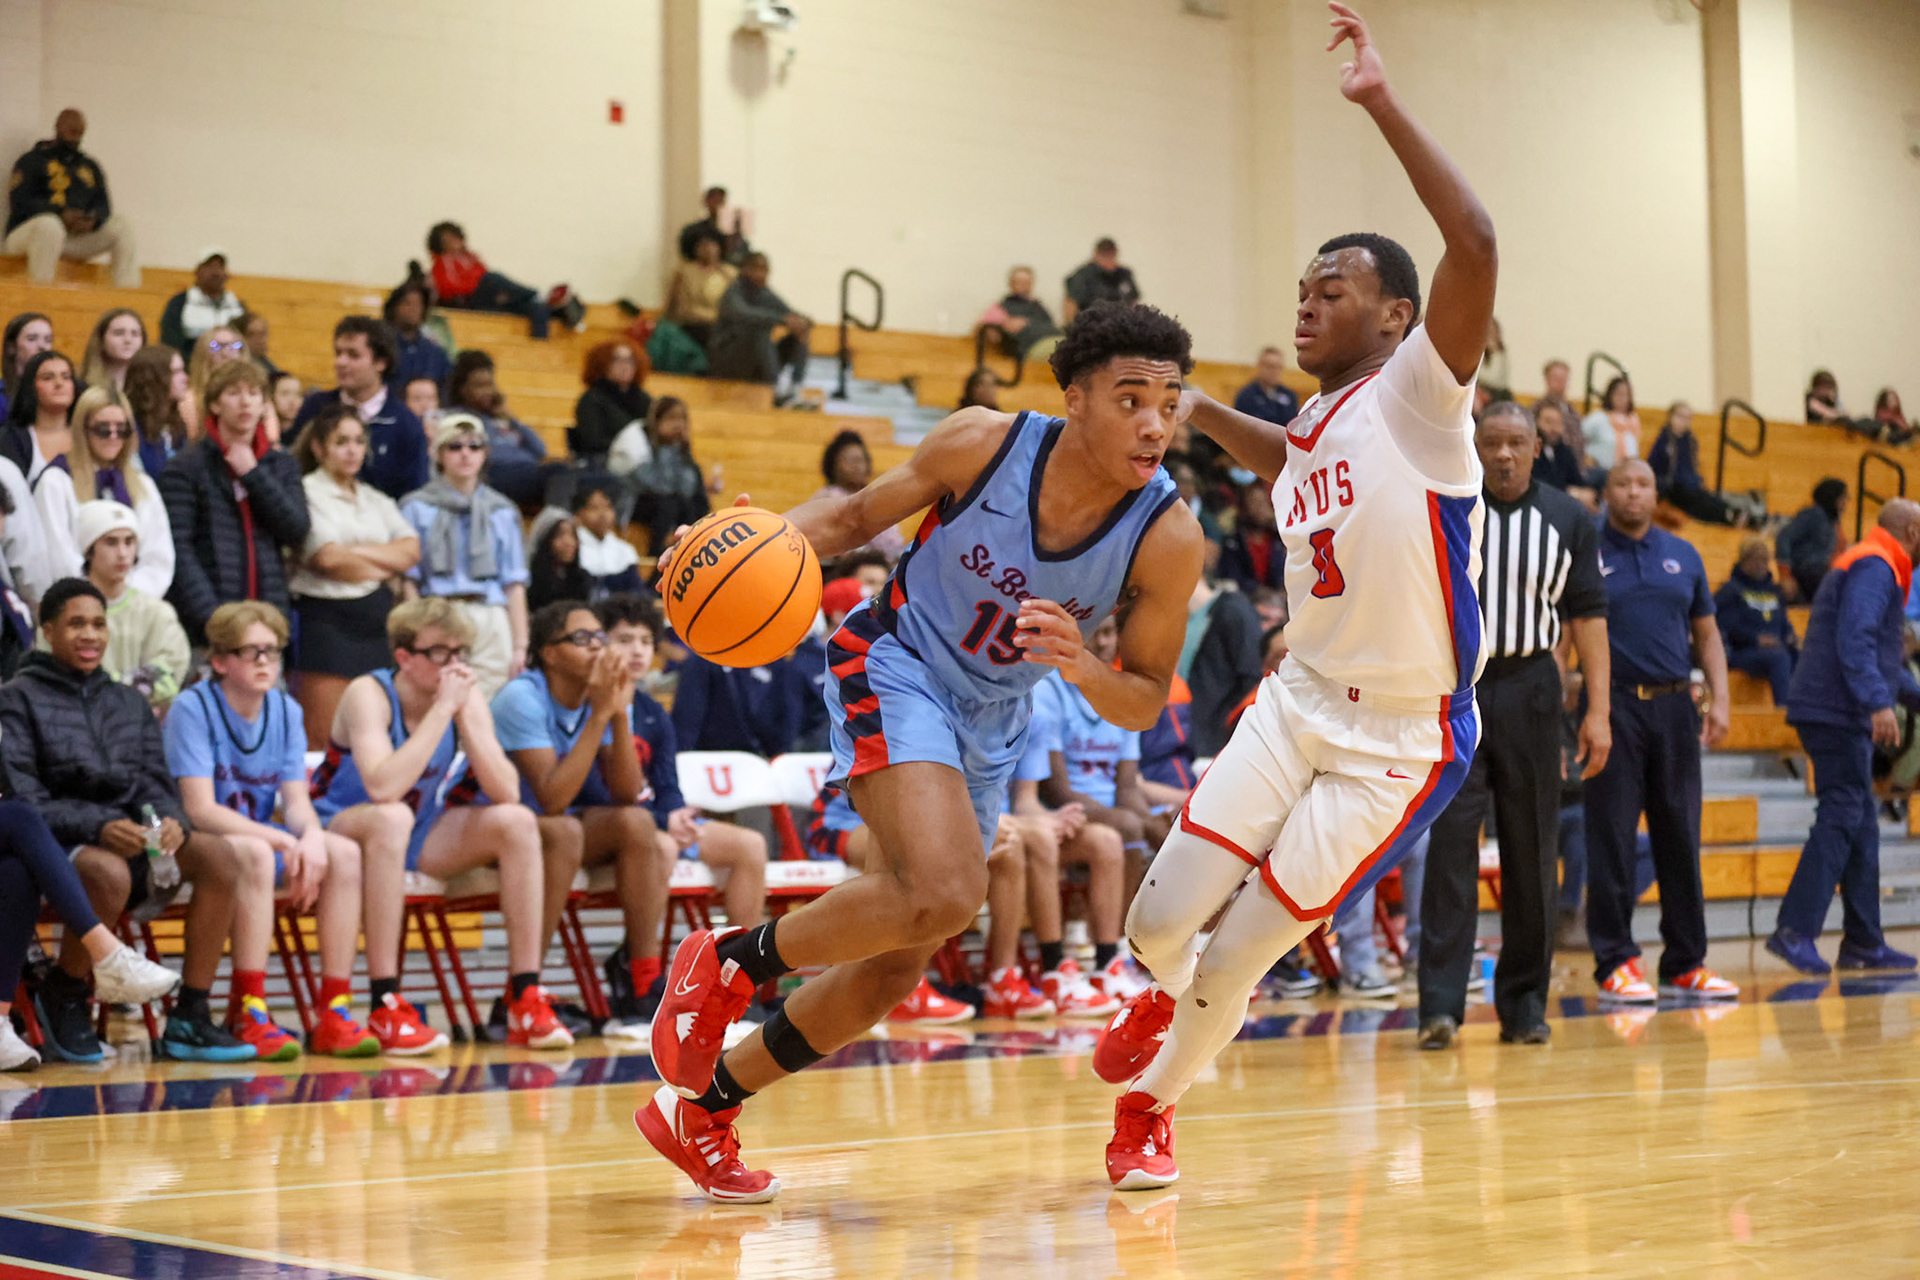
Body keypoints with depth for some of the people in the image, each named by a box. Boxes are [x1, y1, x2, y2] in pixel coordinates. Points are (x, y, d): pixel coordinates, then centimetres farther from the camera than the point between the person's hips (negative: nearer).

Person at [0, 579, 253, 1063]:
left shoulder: (128, 703, 20)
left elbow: (155, 782, 13)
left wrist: (169, 821, -13)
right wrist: (97, 828, -24)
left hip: (131, 836, 5)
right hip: (57, 845, -5)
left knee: (218, 855, -23)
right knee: (109, 873, -39)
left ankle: (188, 1020, -20)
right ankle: (62, 995, -8)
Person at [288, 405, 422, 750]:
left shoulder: (376, 500, 19)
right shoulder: (306, 492, -1)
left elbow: (411, 550, 5)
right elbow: (327, 558, -13)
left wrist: (356, 552, -8)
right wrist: (386, 565, 3)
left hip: (376, 621, 6)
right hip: (326, 616, -6)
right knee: (321, 740, -8)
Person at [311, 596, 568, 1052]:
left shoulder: (468, 697, -6)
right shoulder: (370, 694, -21)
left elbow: (507, 793, -15)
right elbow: (383, 788, -38)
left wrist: (465, 717, -24)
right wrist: (441, 709, -33)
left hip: (422, 834, 5)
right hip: (343, 828, -5)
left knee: (517, 822, -16)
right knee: (392, 817, -38)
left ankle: (526, 998, -16)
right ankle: (385, 1007, -37)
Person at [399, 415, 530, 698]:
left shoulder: (502, 511, 16)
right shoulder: (416, 507, 9)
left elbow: (514, 584, 13)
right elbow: (407, 582, 5)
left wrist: (520, 644, 6)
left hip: (491, 624, 2)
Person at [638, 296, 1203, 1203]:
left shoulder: (1168, 538, -17)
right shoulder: (984, 444, -19)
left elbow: (1144, 703, -8)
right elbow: (857, 515, -3)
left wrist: (1077, 665, -30)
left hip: (990, 724, 5)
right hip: (895, 666, -5)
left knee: (894, 972, 8)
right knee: (944, 894, -30)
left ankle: (700, 1110, 26)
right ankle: (728, 962, -6)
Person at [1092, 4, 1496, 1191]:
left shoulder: (1414, 394, -14)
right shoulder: (1308, 431, 9)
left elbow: (1476, 245, -31)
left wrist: (1383, 102, -29)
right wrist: (1202, 410, 28)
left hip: (1402, 740, -5)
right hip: (1300, 702, 6)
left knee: (1245, 947, -2)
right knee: (1165, 915, -5)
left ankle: (1152, 1103, 25)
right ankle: (1161, 995, 32)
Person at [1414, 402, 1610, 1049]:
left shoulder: (1568, 520, 6)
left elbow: (1588, 615, 4)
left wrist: (1598, 711, -3)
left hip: (1530, 687, 2)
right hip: (1455, 686, -2)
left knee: (1531, 851, 6)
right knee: (1450, 840, -9)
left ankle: (1524, 1004, 15)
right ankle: (1440, 1006, -9)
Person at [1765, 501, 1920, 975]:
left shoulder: (1875, 568, 25)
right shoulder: (1873, 567, -10)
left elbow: (1880, 654, 34)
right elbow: (1854, 642, -24)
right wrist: (1879, 703, -31)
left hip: (1844, 716, 11)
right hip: (1838, 712, -11)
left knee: (1861, 824, 11)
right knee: (1841, 817, -14)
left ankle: (1864, 943, 13)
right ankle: (1795, 931, -19)